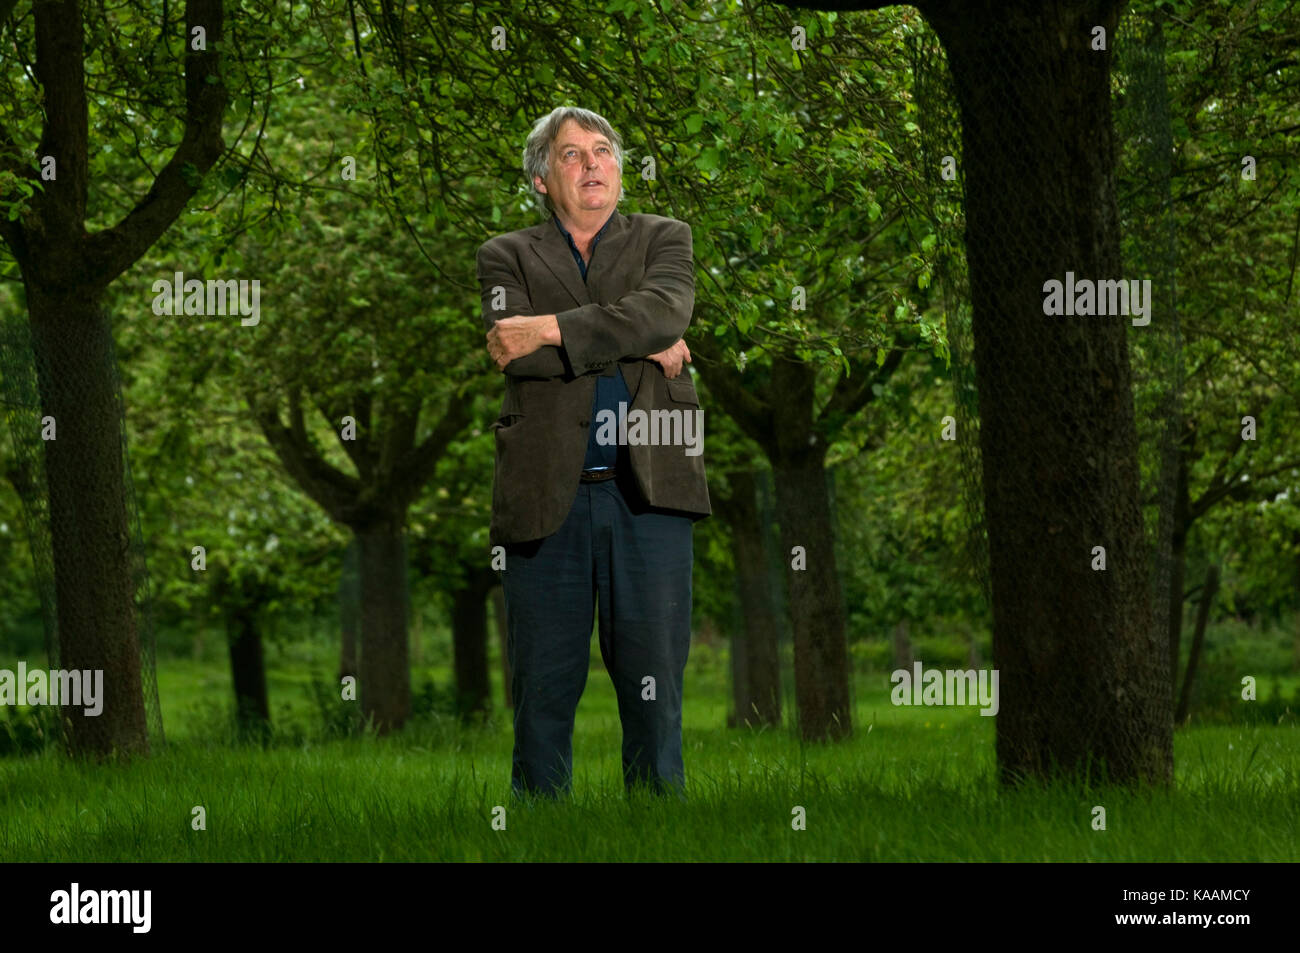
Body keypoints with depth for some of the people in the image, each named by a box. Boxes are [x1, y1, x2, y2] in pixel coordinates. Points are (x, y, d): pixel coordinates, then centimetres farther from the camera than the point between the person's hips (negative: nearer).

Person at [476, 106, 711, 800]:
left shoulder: (664, 240, 16)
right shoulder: (507, 256, 13)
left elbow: (665, 312, -7)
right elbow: (510, 350, -6)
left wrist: (550, 330, -10)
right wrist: (636, 346, -6)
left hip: (648, 490, 0)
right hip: (546, 499, 0)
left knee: (655, 686, 0)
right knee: (544, 690, 1)